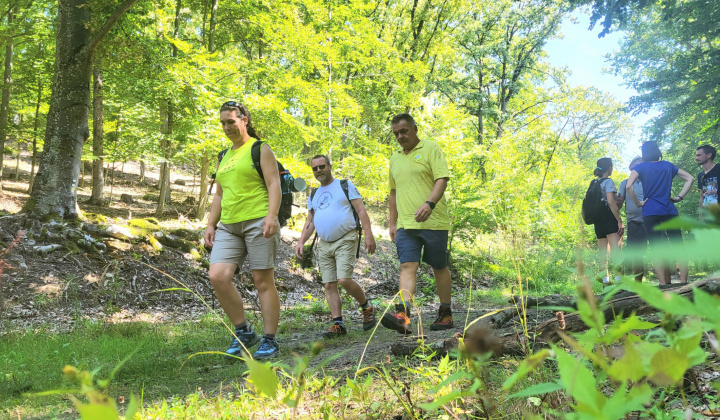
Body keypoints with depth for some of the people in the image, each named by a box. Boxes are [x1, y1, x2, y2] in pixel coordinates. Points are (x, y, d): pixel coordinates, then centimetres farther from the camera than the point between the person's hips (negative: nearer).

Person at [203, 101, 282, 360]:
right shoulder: (224, 158, 22)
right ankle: (243, 332, 5)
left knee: (263, 280, -4)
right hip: (228, 226, 6)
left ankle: (270, 341, 4)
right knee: (217, 276, -10)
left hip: (257, 222, -6)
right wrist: (210, 225, 15)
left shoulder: (260, 149, 3)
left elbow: (274, 185, -7)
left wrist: (271, 216, -20)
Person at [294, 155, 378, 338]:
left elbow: (361, 211, -3)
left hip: (345, 240, -6)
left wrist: (369, 235, -13)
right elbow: (310, 221, 22)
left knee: (344, 279, -18)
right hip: (324, 245, 6)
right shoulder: (314, 195, 19)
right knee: (329, 285, 0)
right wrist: (301, 242, 8)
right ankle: (338, 324, 4)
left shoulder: (345, 185, 3)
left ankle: (367, 308, 5)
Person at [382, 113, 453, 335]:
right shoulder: (395, 158, 18)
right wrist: (392, 222, 20)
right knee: (407, 266, -10)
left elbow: (442, 179, -11)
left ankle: (446, 314, 19)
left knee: (439, 267, 6)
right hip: (406, 224, 5)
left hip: (434, 221, -4)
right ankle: (402, 314, -23)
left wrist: (429, 203, -28)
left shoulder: (431, 148, 0)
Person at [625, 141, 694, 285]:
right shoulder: (668, 165, 14)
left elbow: (628, 187, -14)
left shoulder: (640, 167, 1)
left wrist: (638, 203, -3)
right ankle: (684, 283, -5)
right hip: (669, 211, 3)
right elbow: (690, 178, 15)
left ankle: (664, 285, -6)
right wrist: (679, 196, 10)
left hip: (650, 212, -3)